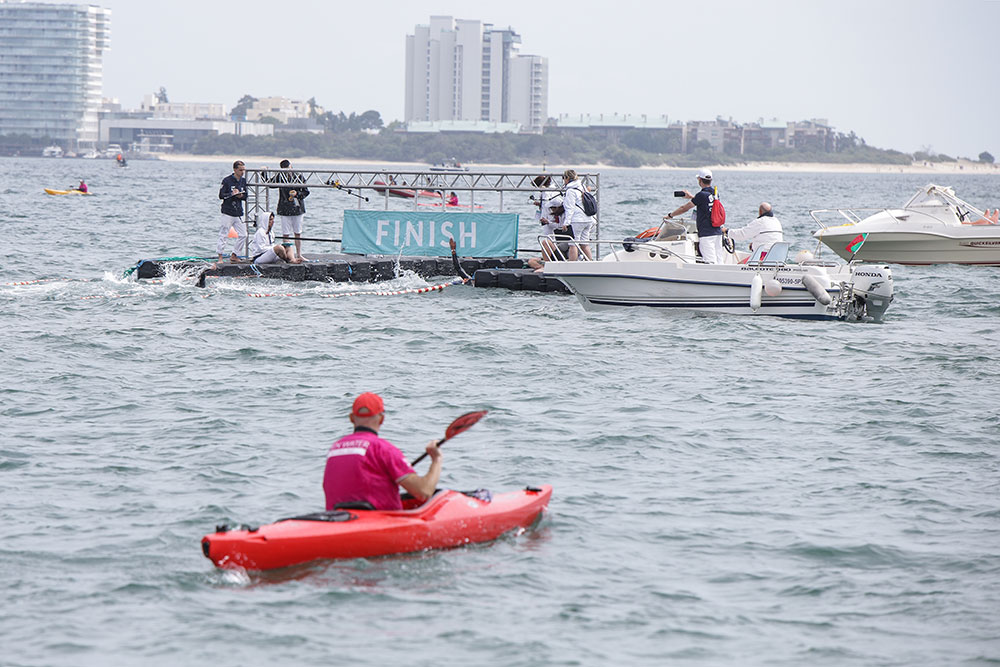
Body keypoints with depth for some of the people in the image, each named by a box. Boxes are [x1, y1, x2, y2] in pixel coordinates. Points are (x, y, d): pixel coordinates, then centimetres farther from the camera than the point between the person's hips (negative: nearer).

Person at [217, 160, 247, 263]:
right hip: (227, 213, -6)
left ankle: (234, 255, 15)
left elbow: (245, 196, 15)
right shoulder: (227, 180, -6)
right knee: (223, 235, -5)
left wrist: (241, 196, -7)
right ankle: (220, 257, -1)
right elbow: (221, 195, -9)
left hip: (239, 213, 6)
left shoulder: (243, 181, 11)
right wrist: (232, 194, -20)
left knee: (243, 235, 3)